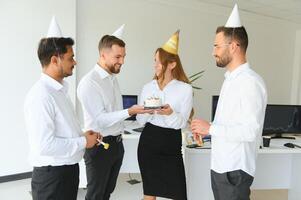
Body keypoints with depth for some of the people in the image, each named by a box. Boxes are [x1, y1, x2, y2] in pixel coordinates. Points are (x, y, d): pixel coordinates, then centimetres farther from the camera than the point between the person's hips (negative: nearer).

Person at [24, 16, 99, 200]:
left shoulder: (60, 89, 8)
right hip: (51, 175, -9)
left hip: (68, 168, 9)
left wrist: (82, 135, 1)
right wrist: (83, 142, -17)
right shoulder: (41, 96, -22)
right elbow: (44, 145, -27)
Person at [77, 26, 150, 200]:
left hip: (117, 143, 8)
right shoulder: (89, 82, -19)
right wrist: (130, 112, -31)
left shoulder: (113, 78, 9)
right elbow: (100, 119, -21)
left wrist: (120, 136, 14)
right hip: (100, 146, -8)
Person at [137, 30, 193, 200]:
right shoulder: (148, 87, 3)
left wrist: (170, 113, -28)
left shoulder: (185, 89, -7)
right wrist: (148, 112, -16)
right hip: (148, 142, 3)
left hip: (171, 144, -2)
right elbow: (140, 120, 5)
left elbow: (182, 123, -9)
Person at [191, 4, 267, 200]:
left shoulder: (250, 81, -17)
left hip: (235, 170, -8)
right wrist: (207, 129, 3)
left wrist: (210, 128, -18)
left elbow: (250, 131, -24)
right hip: (220, 166, 8)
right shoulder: (231, 79, 10)